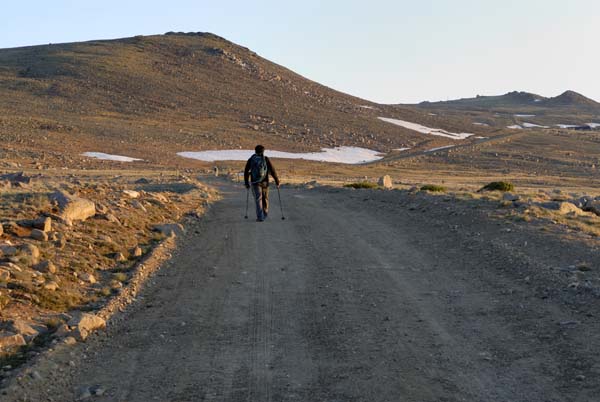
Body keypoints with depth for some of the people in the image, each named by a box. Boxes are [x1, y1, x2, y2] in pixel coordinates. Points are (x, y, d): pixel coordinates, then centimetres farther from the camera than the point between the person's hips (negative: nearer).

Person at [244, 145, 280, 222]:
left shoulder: (251, 160, 3)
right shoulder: (266, 159, 0)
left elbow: (246, 172, 2)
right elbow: (272, 170, -4)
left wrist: (246, 183, 10)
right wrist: (277, 181, 2)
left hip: (255, 182, 0)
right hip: (265, 182, 1)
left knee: (258, 199, -2)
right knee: (265, 198, 18)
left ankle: (260, 217, -14)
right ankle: (265, 214, 32)